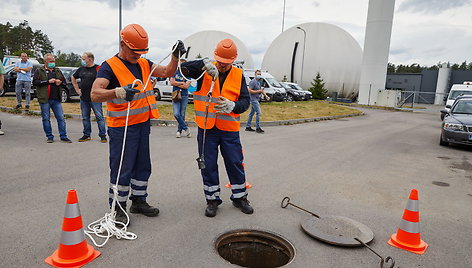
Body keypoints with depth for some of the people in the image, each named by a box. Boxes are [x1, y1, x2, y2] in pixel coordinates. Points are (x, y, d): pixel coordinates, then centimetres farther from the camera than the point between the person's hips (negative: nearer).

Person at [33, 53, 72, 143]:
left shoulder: (58, 71, 17)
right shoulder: (39, 71, 4)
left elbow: (64, 82, 19)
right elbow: (35, 82, -8)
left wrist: (60, 82, -3)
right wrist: (48, 81, -14)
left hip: (56, 99, 3)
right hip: (44, 99, -3)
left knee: (61, 118, 0)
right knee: (46, 119, 2)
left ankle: (63, 136, 6)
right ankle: (49, 137, 12)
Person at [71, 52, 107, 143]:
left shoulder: (98, 68, -7)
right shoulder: (81, 69, 12)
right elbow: (73, 78, 28)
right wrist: (77, 89, 18)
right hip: (83, 98, 6)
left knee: (99, 116, -4)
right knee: (85, 117, 11)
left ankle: (103, 135, 3)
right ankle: (86, 135, 21)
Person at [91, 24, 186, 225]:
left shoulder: (144, 64, 11)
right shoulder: (110, 66, -11)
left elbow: (167, 72, 15)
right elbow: (95, 94, -23)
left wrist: (175, 56, -3)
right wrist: (118, 92, -42)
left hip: (143, 124, 7)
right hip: (122, 127, -7)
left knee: (142, 166, 16)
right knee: (122, 169, -1)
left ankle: (138, 201, 32)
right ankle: (117, 208, 16)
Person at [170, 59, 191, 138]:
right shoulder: (175, 72, 8)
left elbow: (186, 86, -8)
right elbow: (172, 82, -4)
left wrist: (176, 83, -4)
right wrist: (182, 83, -5)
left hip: (184, 96, -1)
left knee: (182, 115, 3)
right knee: (176, 114, -12)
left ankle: (179, 131, 15)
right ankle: (185, 129, -1)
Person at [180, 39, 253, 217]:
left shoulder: (238, 75, 2)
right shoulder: (205, 71, 0)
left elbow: (245, 100, -2)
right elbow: (184, 68, -14)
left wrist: (232, 105, -23)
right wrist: (204, 64, -28)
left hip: (230, 130, 1)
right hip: (206, 129, 0)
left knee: (235, 164, 9)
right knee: (208, 165, 8)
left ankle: (239, 197, 28)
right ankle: (212, 199, 24)